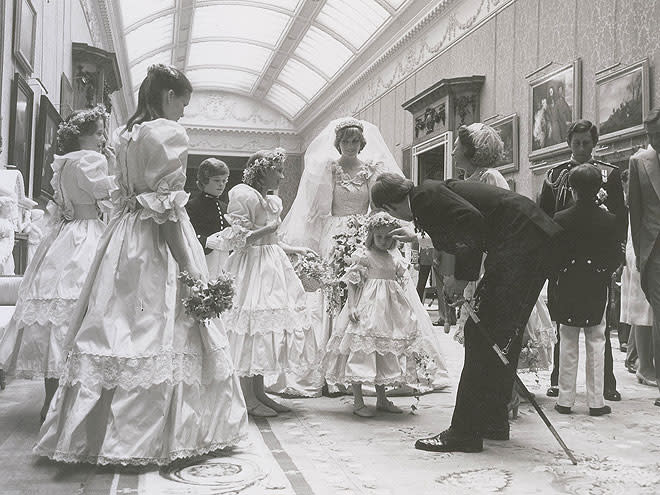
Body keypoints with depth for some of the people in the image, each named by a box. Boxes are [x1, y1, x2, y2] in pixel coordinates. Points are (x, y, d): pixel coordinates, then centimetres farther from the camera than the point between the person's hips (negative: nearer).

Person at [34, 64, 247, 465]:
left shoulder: (128, 135, 15)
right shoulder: (171, 134, -10)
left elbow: (124, 196, 16)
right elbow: (168, 207, -17)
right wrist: (189, 267, -16)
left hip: (124, 240, 8)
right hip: (160, 244, -8)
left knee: (118, 332, 11)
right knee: (164, 337, -1)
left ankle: (92, 433, 19)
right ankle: (155, 436, 6)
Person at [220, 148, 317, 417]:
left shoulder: (272, 200, 16)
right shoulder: (243, 195, -10)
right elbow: (238, 239, -16)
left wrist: (295, 250, 17)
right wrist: (268, 228, -16)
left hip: (272, 268, 9)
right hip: (252, 270, -9)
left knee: (264, 330, 10)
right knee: (251, 328, -6)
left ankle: (259, 392, 17)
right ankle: (248, 398, 2)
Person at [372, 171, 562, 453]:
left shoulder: (425, 196, -7)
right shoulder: (436, 191, 22)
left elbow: (472, 220, -22)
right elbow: (452, 237, 38)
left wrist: (461, 276, -13)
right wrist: (416, 237, 52)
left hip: (520, 242, -10)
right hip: (537, 242, 10)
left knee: (483, 334, -8)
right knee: (504, 334, 15)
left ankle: (465, 432, -3)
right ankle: (494, 421, 25)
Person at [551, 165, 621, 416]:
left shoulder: (560, 219, -8)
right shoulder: (608, 220, -6)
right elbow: (616, 257, -2)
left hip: (567, 287, 0)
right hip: (597, 288, 0)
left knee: (568, 343, 8)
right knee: (596, 342, 7)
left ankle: (565, 399, 11)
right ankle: (596, 402, 10)